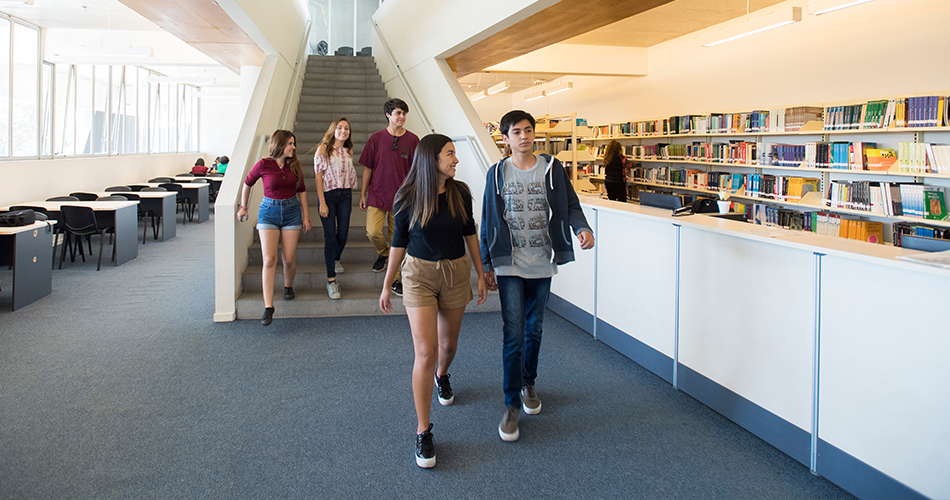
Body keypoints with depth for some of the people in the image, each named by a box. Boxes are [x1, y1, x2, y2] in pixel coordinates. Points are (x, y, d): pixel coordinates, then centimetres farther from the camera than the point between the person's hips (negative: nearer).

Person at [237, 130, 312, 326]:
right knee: (269, 259, -12)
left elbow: (301, 190, 11)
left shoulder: (295, 165, 1)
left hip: (292, 210, 3)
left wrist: (306, 216, 10)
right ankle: (268, 306, -11)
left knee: (289, 258, 0)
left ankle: (288, 286, 34)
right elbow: (248, 183, 8)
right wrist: (243, 207, 17)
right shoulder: (264, 165, -9)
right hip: (269, 211, -3)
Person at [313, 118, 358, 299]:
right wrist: (322, 202, -14)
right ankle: (331, 280, -3)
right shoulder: (323, 148, -4)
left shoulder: (348, 151, 11)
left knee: (343, 235, 5)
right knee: (330, 237, -7)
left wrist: (350, 199, 14)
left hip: (345, 195, 4)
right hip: (328, 195, -4)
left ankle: (335, 259, 39)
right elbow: (318, 175, -8)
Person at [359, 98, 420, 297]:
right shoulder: (376, 138, 1)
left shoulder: (412, 140, 2)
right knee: (373, 232, -14)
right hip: (377, 195, 0)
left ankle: (395, 279, 17)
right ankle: (383, 253, 21)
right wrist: (363, 194, 4)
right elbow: (367, 168, 5)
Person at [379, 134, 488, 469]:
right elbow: (399, 241, -1)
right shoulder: (407, 197, -11)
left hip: (456, 272, 3)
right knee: (425, 353, -11)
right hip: (419, 274, -3)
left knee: (448, 343, 19)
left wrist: (481, 274, 11)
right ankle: (423, 432, 2)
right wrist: (386, 286, 5)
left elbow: (470, 232, 9)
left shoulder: (460, 193, -5)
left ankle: (442, 376, 57)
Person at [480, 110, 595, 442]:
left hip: (542, 264, 2)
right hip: (510, 265, -2)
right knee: (514, 334, -6)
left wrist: (582, 228, -20)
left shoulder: (552, 169, 2)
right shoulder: (498, 174, 1)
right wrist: (487, 266, 4)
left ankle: (528, 384, 38)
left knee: (534, 329, 15)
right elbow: (489, 222, 5)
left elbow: (570, 205, 3)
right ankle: (512, 405, 4)